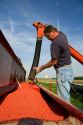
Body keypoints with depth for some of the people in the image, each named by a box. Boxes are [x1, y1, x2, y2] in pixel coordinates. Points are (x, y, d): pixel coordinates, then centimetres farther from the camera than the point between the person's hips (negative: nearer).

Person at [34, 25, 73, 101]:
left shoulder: (55, 43, -18)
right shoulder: (62, 34, 10)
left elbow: (54, 61, -17)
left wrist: (41, 68, -7)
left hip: (63, 70, -10)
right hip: (68, 69, 10)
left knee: (63, 98, -5)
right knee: (65, 96, 15)